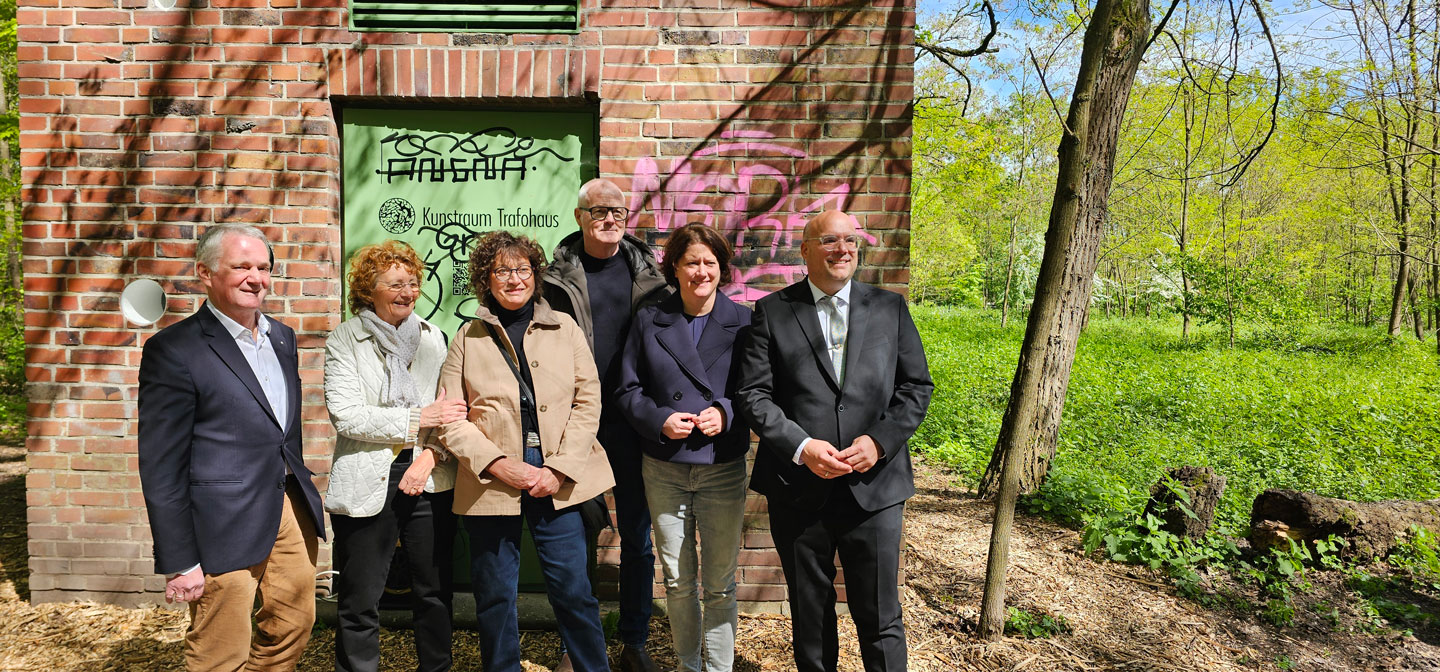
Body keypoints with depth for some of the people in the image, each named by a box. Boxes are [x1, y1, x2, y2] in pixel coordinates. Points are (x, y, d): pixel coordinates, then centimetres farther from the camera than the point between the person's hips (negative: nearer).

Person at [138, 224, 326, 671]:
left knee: (294, 626, 17)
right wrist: (179, 563, -13)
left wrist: (303, 497, 16)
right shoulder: (173, 350, -11)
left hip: (292, 511, 7)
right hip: (225, 527, -6)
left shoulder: (282, 337, 10)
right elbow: (161, 467, -12)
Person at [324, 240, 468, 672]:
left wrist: (430, 456, -9)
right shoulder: (344, 341, 0)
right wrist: (418, 418, -15)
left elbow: (450, 407, 8)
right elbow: (345, 416, -11)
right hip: (368, 484, -3)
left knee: (434, 591, 12)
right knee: (360, 603, 5)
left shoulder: (432, 337, 10)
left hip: (429, 480, 3)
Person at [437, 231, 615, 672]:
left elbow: (587, 401, 2)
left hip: (558, 483, 0)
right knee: (495, 596, 10)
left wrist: (558, 470, -8)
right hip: (491, 485, 0)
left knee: (573, 590, 3)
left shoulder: (564, 329, 7)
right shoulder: (468, 339, 5)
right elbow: (450, 419, 2)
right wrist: (499, 465, -11)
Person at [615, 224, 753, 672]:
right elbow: (627, 390, 4)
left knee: (720, 583, 6)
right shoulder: (649, 321, 4)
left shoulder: (743, 322, 0)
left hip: (723, 467, -1)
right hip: (664, 469, 2)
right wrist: (659, 419, -13)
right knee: (677, 580, 12)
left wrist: (726, 413, -17)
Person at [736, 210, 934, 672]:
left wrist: (879, 440, -10)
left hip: (873, 486, 1)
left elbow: (917, 386, 5)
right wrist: (801, 447, -16)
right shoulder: (772, 312, 1)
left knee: (880, 617, 8)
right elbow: (754, 394, -3)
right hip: (799, 489, 0)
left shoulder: (890, 308, 6)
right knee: (809, 616, 16)